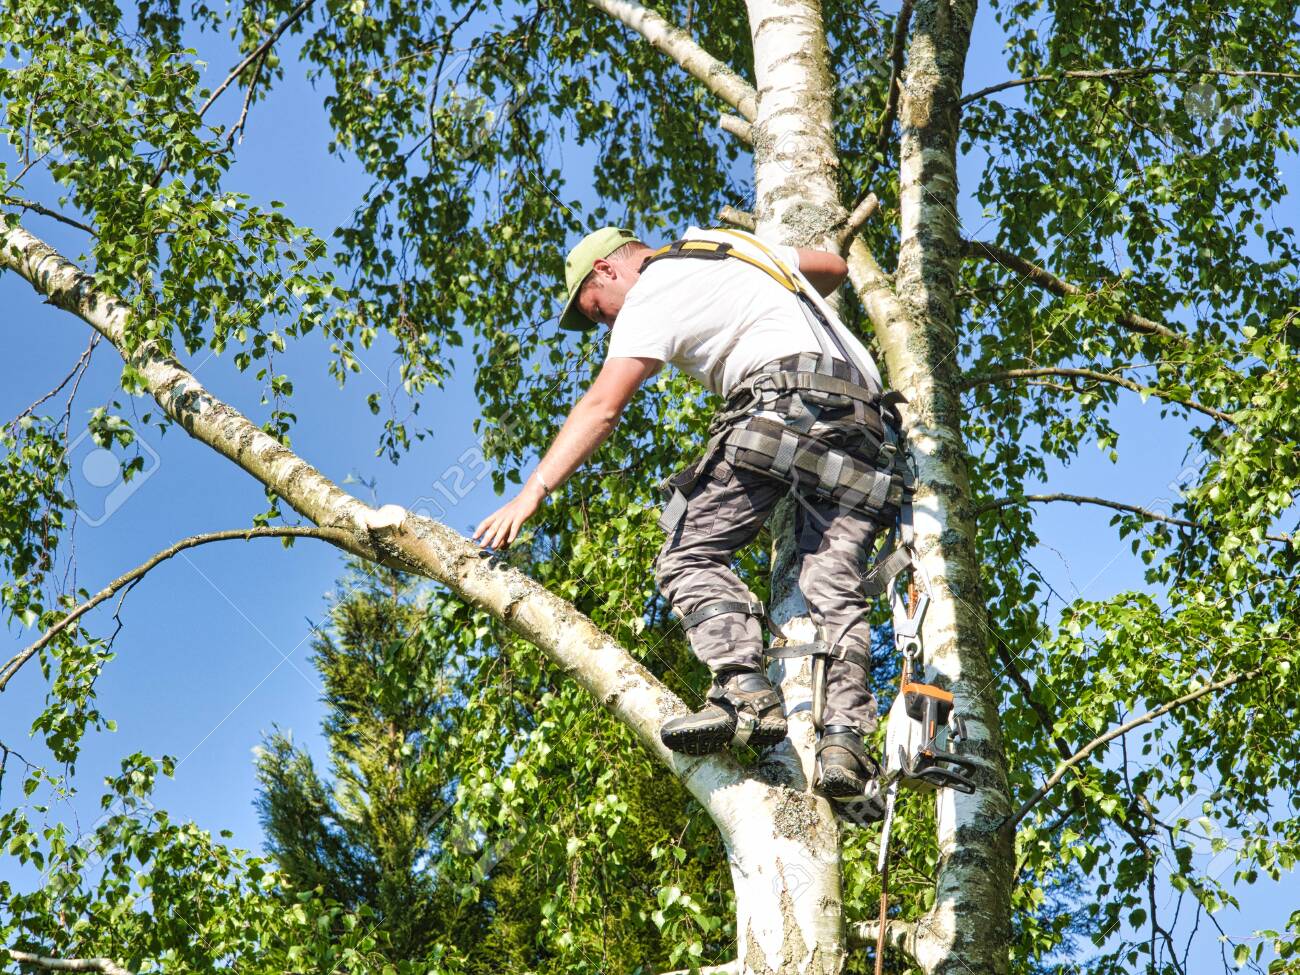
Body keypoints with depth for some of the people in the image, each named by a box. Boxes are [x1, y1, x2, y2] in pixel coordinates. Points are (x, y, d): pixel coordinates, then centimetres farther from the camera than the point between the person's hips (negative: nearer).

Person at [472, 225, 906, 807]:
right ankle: (845, 736, -18)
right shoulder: (730, 246, 30)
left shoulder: (652, 295, 6)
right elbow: (833, 267, 41)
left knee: (691, 554, -6)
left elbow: (601, 408, -5)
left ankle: (745, 692, -25)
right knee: (834, 587, -2)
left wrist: (530, 495, -8)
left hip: (784, 397, -8)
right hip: (863, 415, 8)